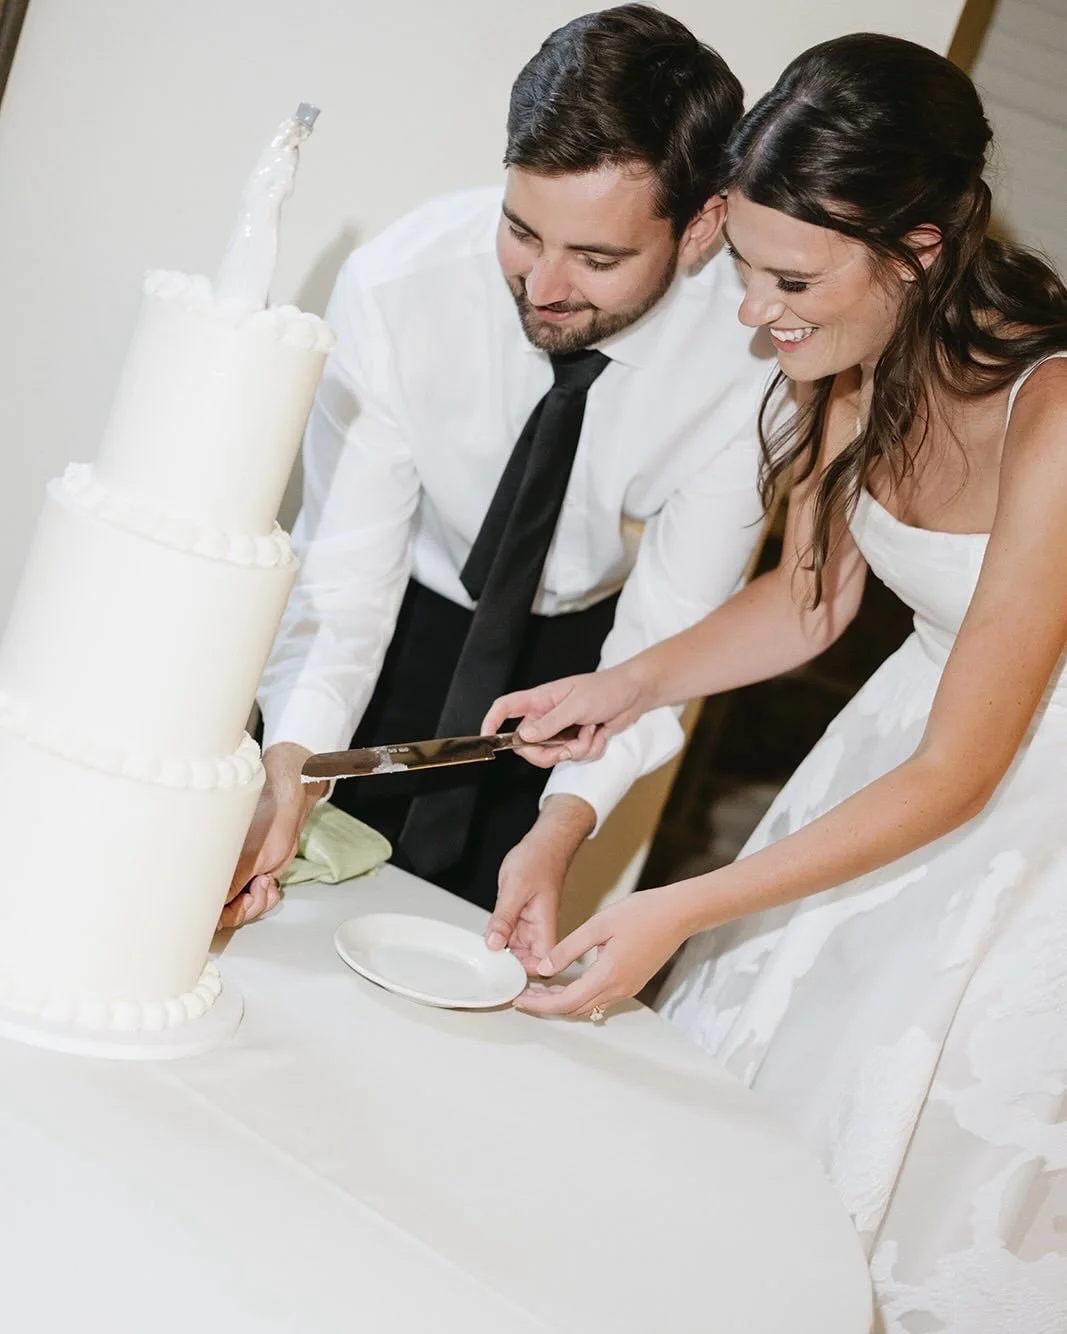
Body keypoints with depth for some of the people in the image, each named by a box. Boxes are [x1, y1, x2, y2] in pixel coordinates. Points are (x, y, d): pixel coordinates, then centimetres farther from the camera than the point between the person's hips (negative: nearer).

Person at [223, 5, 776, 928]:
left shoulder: (750, 361, -29)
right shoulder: (399, 286, -31)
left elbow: (663, 634, -23)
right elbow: (340, 575, -27)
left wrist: (563, 827, -38)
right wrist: (288, 774, -44)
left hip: (570, 651, 1)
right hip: (401, 616, 0)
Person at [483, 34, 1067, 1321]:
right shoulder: (859, 363, -13)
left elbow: (957, 777, -27)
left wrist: (681, 912, -26)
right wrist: (630, 683, -14)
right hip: (928, 708, 6)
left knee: (917, 1189, 6)